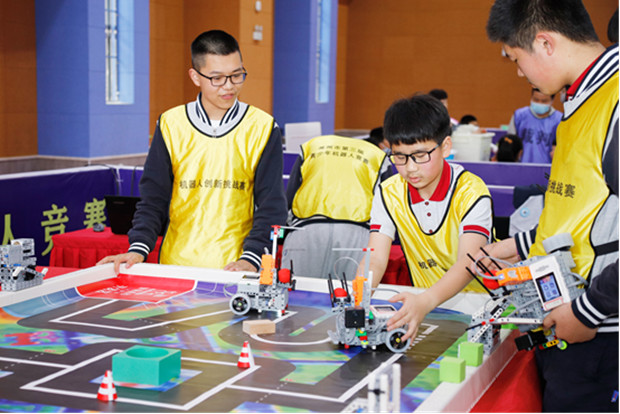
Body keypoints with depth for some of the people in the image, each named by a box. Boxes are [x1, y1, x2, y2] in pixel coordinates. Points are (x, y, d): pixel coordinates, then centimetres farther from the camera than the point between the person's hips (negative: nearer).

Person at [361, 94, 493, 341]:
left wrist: (425, 302, -46)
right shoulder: (389, 194, -3)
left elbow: (467, 263, -28)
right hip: (425, 303, 4)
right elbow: (375, 259, -10)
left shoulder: (470, 191, -16)